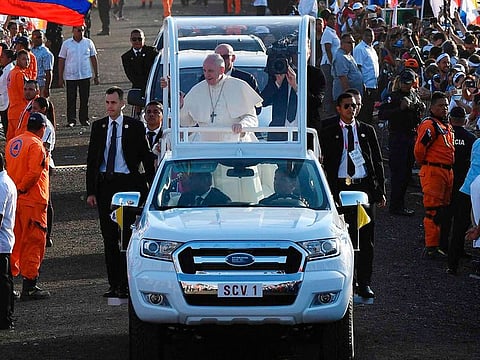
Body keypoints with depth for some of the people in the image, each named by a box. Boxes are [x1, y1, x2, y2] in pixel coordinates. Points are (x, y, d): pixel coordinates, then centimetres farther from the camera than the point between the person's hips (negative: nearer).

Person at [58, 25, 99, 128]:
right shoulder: (66, 44, 1)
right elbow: (61, 61, 4)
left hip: (85, 76, 1)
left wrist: (96, 75, 7)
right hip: (70, 76, -1)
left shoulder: (88, 43, 5)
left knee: (85, 99, 5)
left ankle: (84, 119, 16)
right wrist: (60, 78, 0)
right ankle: (71, 120, 3)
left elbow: (93, 59, 10)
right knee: (71, 99, -2)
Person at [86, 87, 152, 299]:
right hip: (104, 184, 3)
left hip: (128, 184, -3)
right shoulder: (98, 127, 9)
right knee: (109, 236, 5)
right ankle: (114, 284, 11)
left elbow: (145, 157, 3)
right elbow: (91, 160, 10)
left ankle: (126, 285, -1)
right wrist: (91, 191, 4)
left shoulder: (135, 127, 0)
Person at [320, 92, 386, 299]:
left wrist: (380, 190, 6)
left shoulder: (367, 131, 12)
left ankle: (364, 283, 3)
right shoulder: (329, 134, 7)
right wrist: (330, 191, -6)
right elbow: (326, 164, 4)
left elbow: (378, 161, 12)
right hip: (340, 187, -1)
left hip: (364, 187, 1)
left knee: (366, 237, 0)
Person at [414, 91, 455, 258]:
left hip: (447, 172, 10)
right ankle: (431, 248, -8)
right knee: (433, 211, -9)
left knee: (442, 211, 14)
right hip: (433, 172, -9)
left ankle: (437, 244, 23)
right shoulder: (429, 125, -13)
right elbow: (419, 149, -18)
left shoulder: (447, 126, 17)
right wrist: (424, 164, -2)